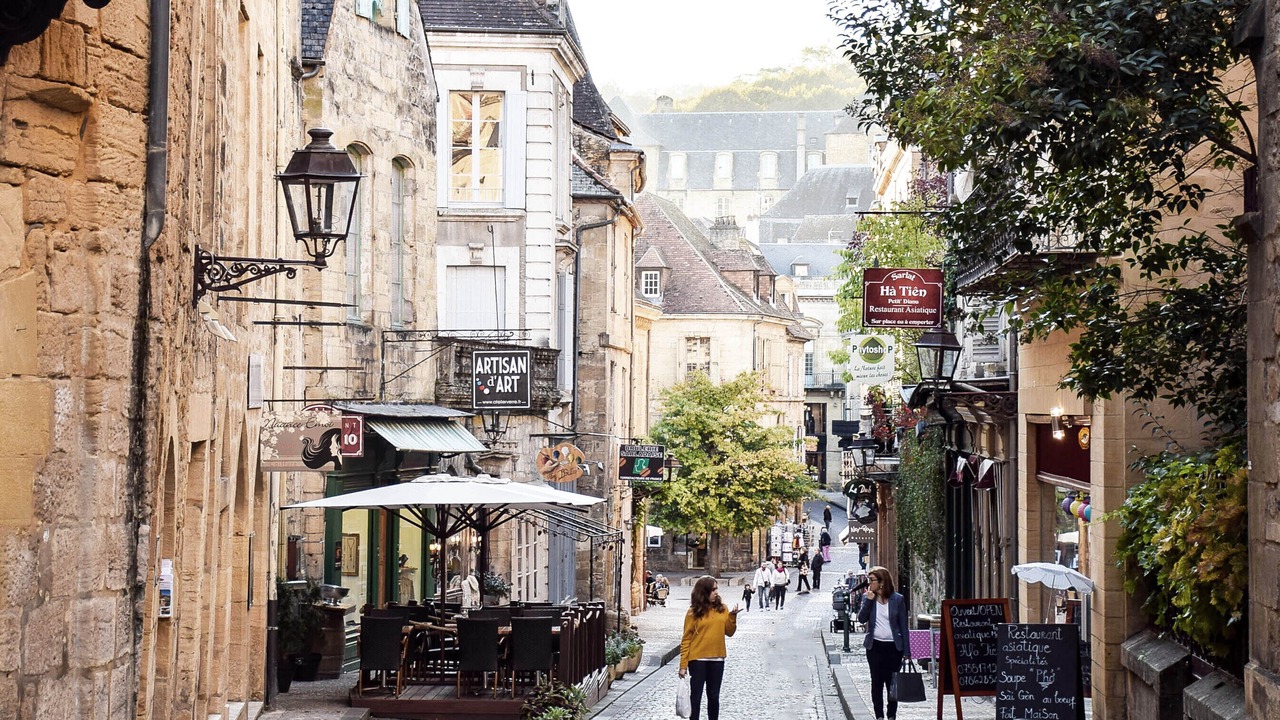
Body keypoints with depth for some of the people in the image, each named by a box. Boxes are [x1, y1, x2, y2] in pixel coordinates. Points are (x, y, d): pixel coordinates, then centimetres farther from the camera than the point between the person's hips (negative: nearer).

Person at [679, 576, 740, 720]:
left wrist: (732, 616, -12)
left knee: (714, 696, 11)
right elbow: (686, 639, -6)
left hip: (717, 659, 4)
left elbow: (729, 632, 6)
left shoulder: (722, 609, 4)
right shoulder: (694, 612, -7)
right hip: (698, 660, -3)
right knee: (696, 696, 2)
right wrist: (683, 665, -10)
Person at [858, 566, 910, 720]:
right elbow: (861, 619, -7)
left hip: (893, 646, -2)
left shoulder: (897, 599, -4)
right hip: (875, 646, 2)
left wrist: (906, 651, -4)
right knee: (877, 682, 6)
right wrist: (868, 600, -18)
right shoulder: (867, 597, 2)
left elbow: (903, 625, -1)